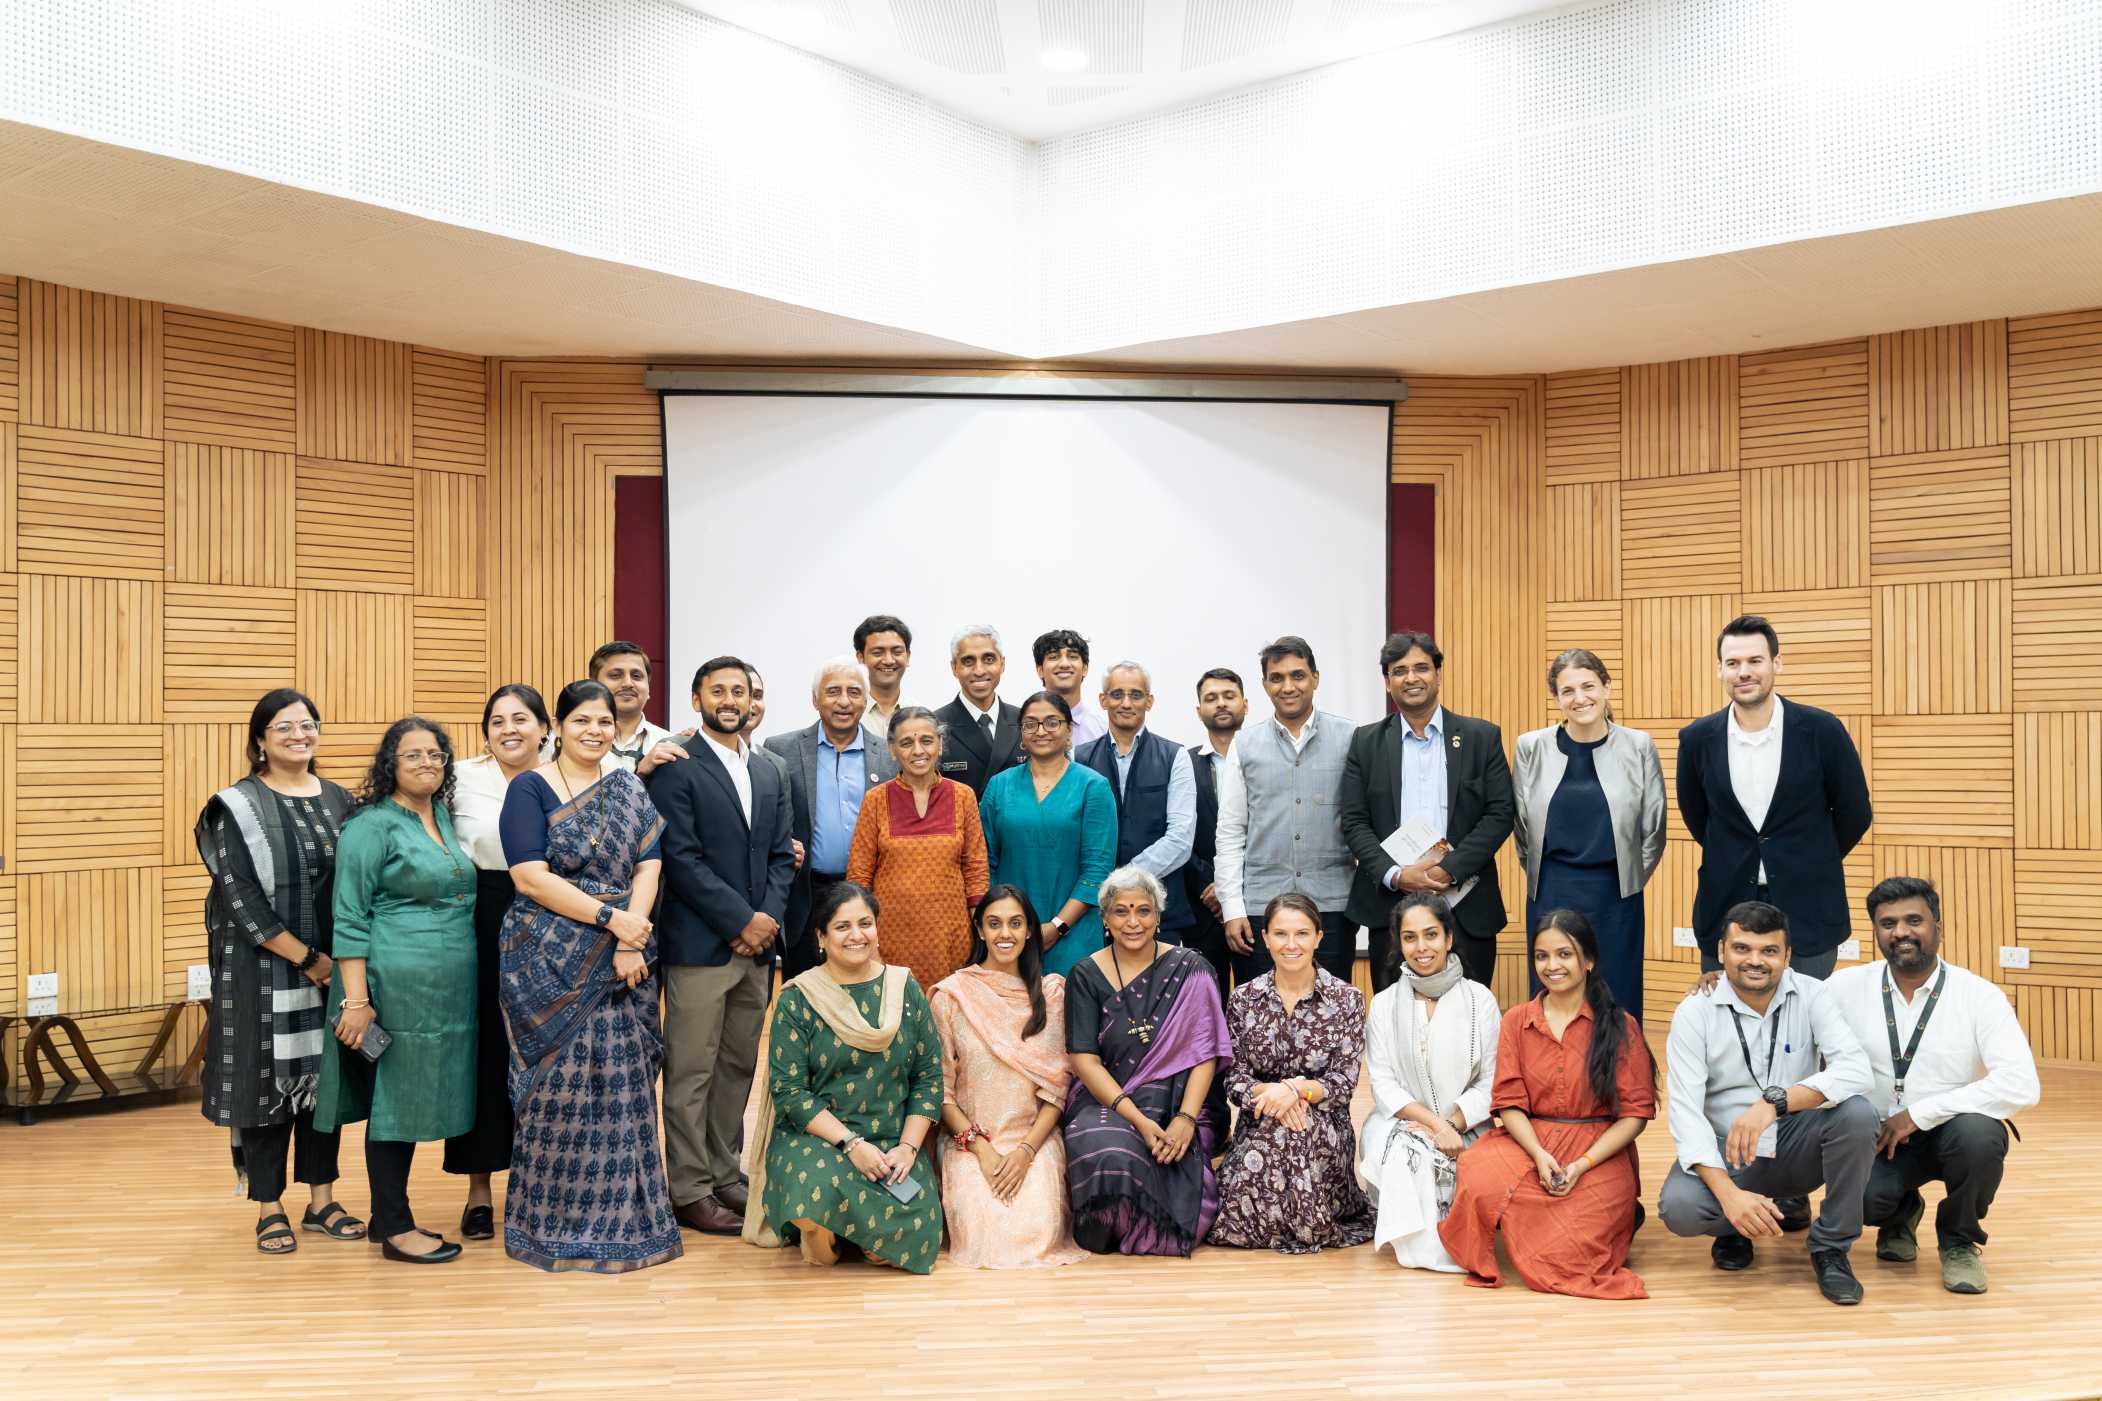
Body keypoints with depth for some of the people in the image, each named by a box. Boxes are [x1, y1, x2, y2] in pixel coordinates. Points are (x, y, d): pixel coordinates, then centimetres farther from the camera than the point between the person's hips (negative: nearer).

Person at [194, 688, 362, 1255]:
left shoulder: (339, 802, 8)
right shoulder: (237, 808, -5)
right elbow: (242, 899, -12)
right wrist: (306, 958, -15)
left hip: (332, 968, 4)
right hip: (263, 969, -4)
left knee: (325, 1075, 9)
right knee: (269, 1078, 2)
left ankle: (322, 1199, 20)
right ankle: (270, 1208, 14)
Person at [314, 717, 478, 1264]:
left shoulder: (444, 816, 13)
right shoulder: (372, 825, -9)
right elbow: (350, 918, -12)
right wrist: (356, 999, -17)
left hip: (448, 989, 7)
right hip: (396, 987, -7)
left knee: (415, 1098, 13)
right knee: (393, 1100, 1)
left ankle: (391, 1214, 24)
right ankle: (394, 1228, 9)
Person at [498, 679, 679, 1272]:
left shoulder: (629, 790, 11)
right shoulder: (530, 788, -1)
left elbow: (648, 866, 2)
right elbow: (530, 875, -12)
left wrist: (630, 942, -12)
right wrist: (610, 916, -16)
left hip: (623, 959, 4)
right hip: (552, 958, -3)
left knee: (621, 1085, 4)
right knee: (560, 1085, -1)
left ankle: (620, 1217, 15)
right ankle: (554, 1224, 11)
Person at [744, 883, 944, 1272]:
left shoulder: (906, 991, 7)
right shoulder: (797, 1001, -3)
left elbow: (929, 1076, 6)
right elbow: (789, 1092, -7)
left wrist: (908, 1146, -8)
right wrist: (850, 1142, -18)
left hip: (893, 1143, 3)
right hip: (813, 1139, -3)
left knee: (917, 1227, -23)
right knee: (821, 1186, -38)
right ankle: (818, 1231, -2)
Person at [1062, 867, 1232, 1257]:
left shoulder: (1189, 971, 4)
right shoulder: (1086, 976, 2)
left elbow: (1204, 1053, -2)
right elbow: (1084, 1060, -5)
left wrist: (1186, 1118, -18)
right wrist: (1137, 1119, -18)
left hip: (1176, 1105, 1)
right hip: (1104, 1103, 0)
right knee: (1111, 1156, -33)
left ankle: (1151, 1233, 6)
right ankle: (1108, 1233, 1)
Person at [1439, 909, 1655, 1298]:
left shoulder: (1619, 1027, 1)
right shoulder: (1516, 1021, 9)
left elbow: (1636, 1112, -3)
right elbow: (1509, 1103, 2)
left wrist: (1581, 1165, -15)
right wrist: (1540, 1156, -17)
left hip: (1600, 1153, -2)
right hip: (1528, 1142, 2)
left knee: (1562, 1251, -25)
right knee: (1480, 1181, -32)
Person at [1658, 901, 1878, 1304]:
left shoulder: (1810, 996, -7)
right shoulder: (1694, 1012, -10)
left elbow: (1858, 1072, -22)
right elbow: (1686, 1112, -18)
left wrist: (1774, 1101, -37)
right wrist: (1728, 1193, -32)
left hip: (1795, 1148, 1)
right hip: (1727, 1153, -1)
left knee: (1856, 1114, -28)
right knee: (1678, 1207, -31)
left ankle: (1831, 1247, -7)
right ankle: (1733, 1228, 8)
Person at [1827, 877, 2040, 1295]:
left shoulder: (1979, 995, -11)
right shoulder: (1847, 987, -5)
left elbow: (2020, 1085, -22)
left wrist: (1919, 1113, -24)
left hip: (1952, 1130, -1)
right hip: (1878, 1135, 1)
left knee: (1979, 1134, -36)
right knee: (1860, 1196, -30)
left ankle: (1960, 1241, -2)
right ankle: (1900, 1215, 13)